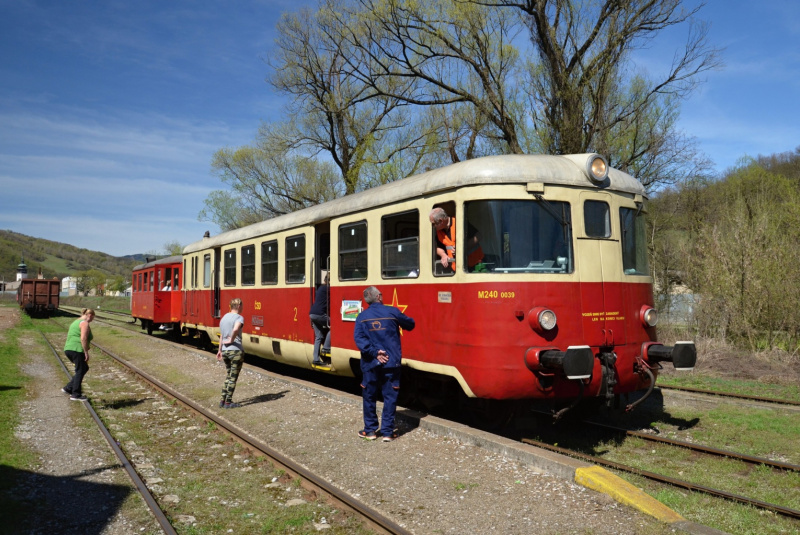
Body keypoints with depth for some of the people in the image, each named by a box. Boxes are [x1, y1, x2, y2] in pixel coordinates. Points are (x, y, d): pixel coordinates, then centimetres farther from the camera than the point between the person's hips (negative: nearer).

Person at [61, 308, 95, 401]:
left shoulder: (76, 322, 22)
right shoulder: (85, 323, -9)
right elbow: (83, 339, -20)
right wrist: (86, 353, -17)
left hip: (68, 349, 10)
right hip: (77, 350, -10)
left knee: (84, 368, 18)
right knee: (80, 371, -1)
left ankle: (68, 388, 17)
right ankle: (76, 395, 2)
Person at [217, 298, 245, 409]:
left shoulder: (224, 317, 12)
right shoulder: (239, 318, -13)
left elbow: (221, 335, 17)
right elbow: (235, 330, -34)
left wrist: (220, 350, 23)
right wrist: (231, 340, -17)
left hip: (225, 351, 8)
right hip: (236, 351, -7)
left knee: (228, 376, 19)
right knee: (233, 377, 3)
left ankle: (223, 400, 19)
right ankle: (228, 402, 7)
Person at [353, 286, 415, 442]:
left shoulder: (362, 317, 0)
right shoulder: (392, 312, -3)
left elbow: (359, 338, -11)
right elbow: (410, 324, 10)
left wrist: (374, 352, -13)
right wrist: (394, 328, 30)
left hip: (370, 363, 1)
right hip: (391, 362, -1)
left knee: (369, 397, 13)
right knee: (390, 397, 6)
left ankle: (370, 430, 20)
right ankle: (387, 432, 8)